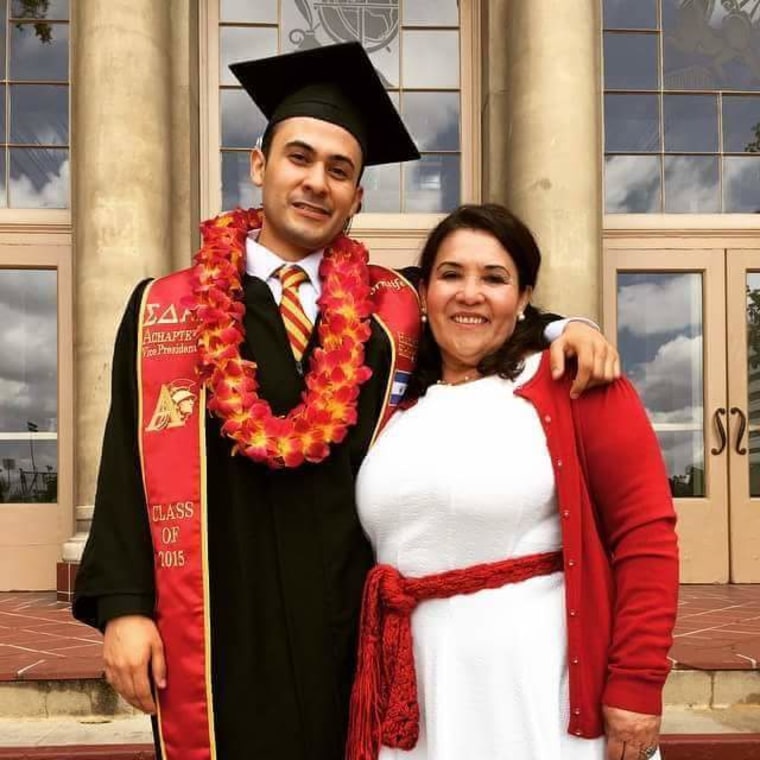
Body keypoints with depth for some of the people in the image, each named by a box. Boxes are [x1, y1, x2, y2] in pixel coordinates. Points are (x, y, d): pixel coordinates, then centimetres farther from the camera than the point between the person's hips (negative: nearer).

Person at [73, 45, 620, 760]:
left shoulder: (391, 312, 6)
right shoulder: (168, 311, 2)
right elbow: (133, 466, -1)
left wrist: (561, 328, -3)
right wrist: (124, 607, -9)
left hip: (355, 629, 2)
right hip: (223, 634, -1)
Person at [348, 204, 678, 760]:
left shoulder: (572, 383, -6)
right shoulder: (400, 406, 9)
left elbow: (647, 534, -11)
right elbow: (376, 542, 12)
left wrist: (636, 685, -14)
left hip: (543, 690, -4)